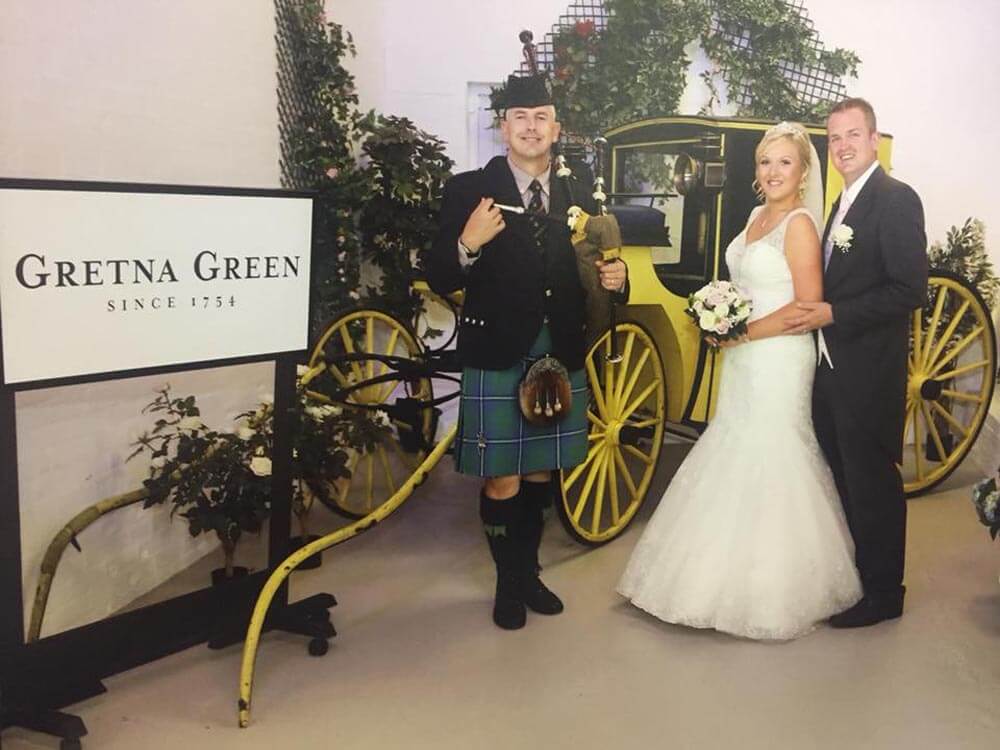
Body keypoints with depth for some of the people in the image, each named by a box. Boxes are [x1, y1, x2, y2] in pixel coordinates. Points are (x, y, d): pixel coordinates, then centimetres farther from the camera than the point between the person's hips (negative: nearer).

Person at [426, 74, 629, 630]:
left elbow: (590, 272, 14)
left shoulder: (577, 196, 9)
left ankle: (529, 573, 35)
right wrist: (468, 243, -26)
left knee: (542, 473, 16)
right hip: (497, 358, -4)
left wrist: (615, 276, -8)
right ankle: (509, 584, 24)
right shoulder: (469, 190, -4)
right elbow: (441, 281, -7)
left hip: (561, 359, 4)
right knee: (503, 480, 3)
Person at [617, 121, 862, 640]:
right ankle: (736, 573, 27)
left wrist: (743, 333, -16)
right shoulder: (758, 215, 13)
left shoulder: (799, 224, -12)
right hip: (742, 361, 9)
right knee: (738, 458, 14)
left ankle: (774, 590, 13)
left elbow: (808, 306, -18)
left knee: (768, 463, -2)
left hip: (778, 360, -9)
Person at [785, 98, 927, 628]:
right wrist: (817, 313, 5)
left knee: (872, 482, 3)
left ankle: (882, 593, 18)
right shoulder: (845, 201, 16)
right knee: (841, 477, 17)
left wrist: (832, 314, -20)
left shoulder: (896, 199, -12)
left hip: (869, 370, -8)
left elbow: (909, 290, -19)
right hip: (832, 365, 9)